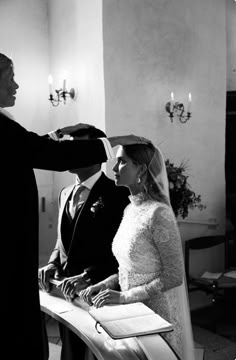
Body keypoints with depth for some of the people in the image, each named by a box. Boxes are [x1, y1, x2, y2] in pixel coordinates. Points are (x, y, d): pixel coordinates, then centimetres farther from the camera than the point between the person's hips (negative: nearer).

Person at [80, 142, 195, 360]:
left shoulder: (159, 214, -20)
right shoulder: (131, 209, 4)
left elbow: (173, 277, -19)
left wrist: (124, 296, -19)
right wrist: (104, 285, -2)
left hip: (157, 313, -7)